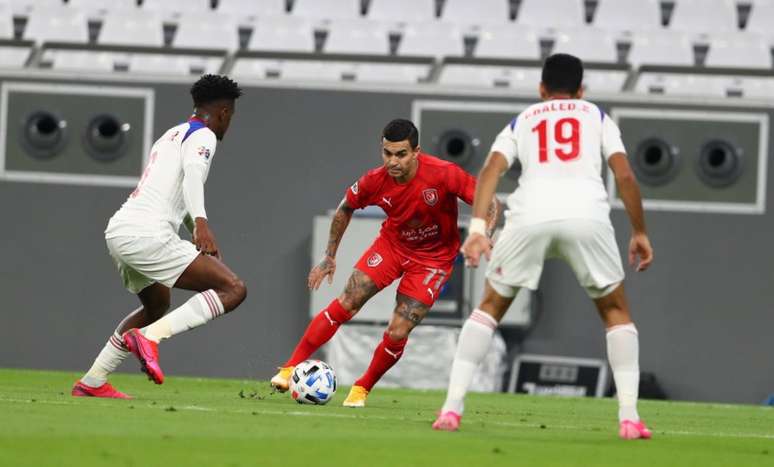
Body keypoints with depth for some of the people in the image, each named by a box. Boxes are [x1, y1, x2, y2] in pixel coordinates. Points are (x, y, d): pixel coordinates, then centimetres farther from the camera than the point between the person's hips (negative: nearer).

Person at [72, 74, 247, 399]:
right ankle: (149, 336, -22)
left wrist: (201, 240, 47)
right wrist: (201, 223, -35)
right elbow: (193, 172, -22)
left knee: (158, 306, 33)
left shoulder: (171, 135, 29)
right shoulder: (203, 135, 0)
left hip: (118, 232, 9)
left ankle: (92, 382, 28)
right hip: (147, 235, -9)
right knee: (233, 289, -11)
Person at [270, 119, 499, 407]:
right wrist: (329, 256, 3)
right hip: (392, 243, 2)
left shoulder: (443, 175, -29)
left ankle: (362, 389, 12)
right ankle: (291, 369, -4)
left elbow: (487, 202, -19)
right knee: (345, 304, -12)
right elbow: (346, 208, 4)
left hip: (434, 259, -2)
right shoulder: (375, 181, -18)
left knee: (397, 334, -12)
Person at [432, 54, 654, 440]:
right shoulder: (597, 117, 25)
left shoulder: (521, 122, 27)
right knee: (616, 311, 18)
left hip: (530, 216, 1)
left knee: (490, 306, 19)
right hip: (586, 214, -1)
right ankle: (629, 417, 5)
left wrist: (477, 228, -2)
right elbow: (624, 176, 11)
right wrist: (639, 232, 19)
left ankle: (452, 408, 7)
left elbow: (490, 170, 8)